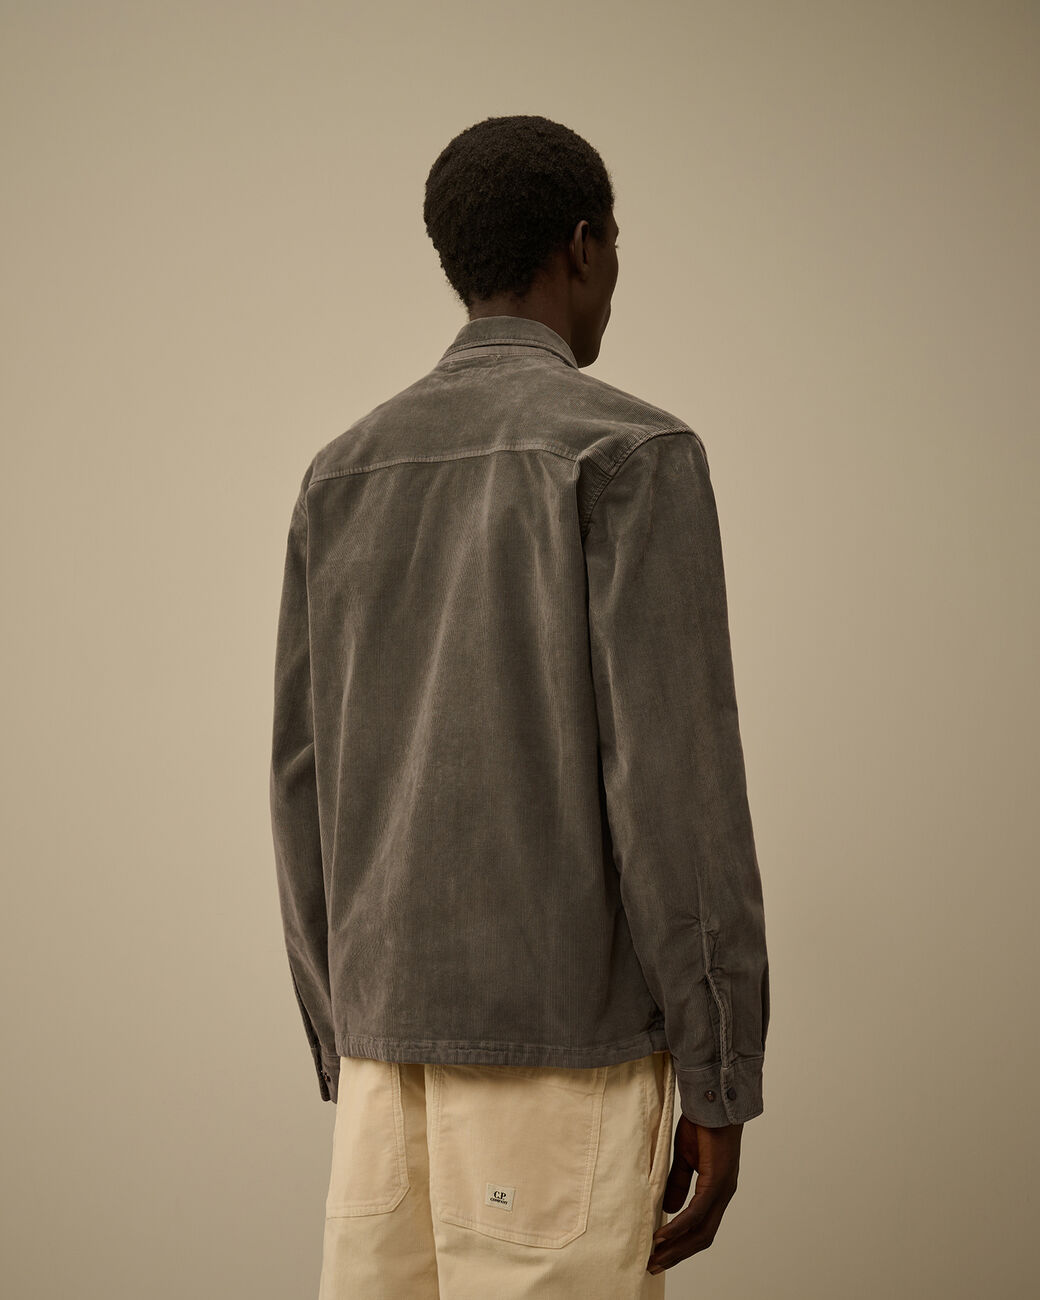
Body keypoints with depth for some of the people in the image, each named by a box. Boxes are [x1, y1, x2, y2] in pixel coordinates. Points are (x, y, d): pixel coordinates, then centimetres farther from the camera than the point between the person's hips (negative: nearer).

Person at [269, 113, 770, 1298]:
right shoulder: (631, 452, -9)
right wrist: (720, 1084, -10)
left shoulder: (345, 475, 11)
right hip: (569, 1033, -6)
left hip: (392, 1023, 6)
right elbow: (676, 775, -15)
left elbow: (306, 786, 11)